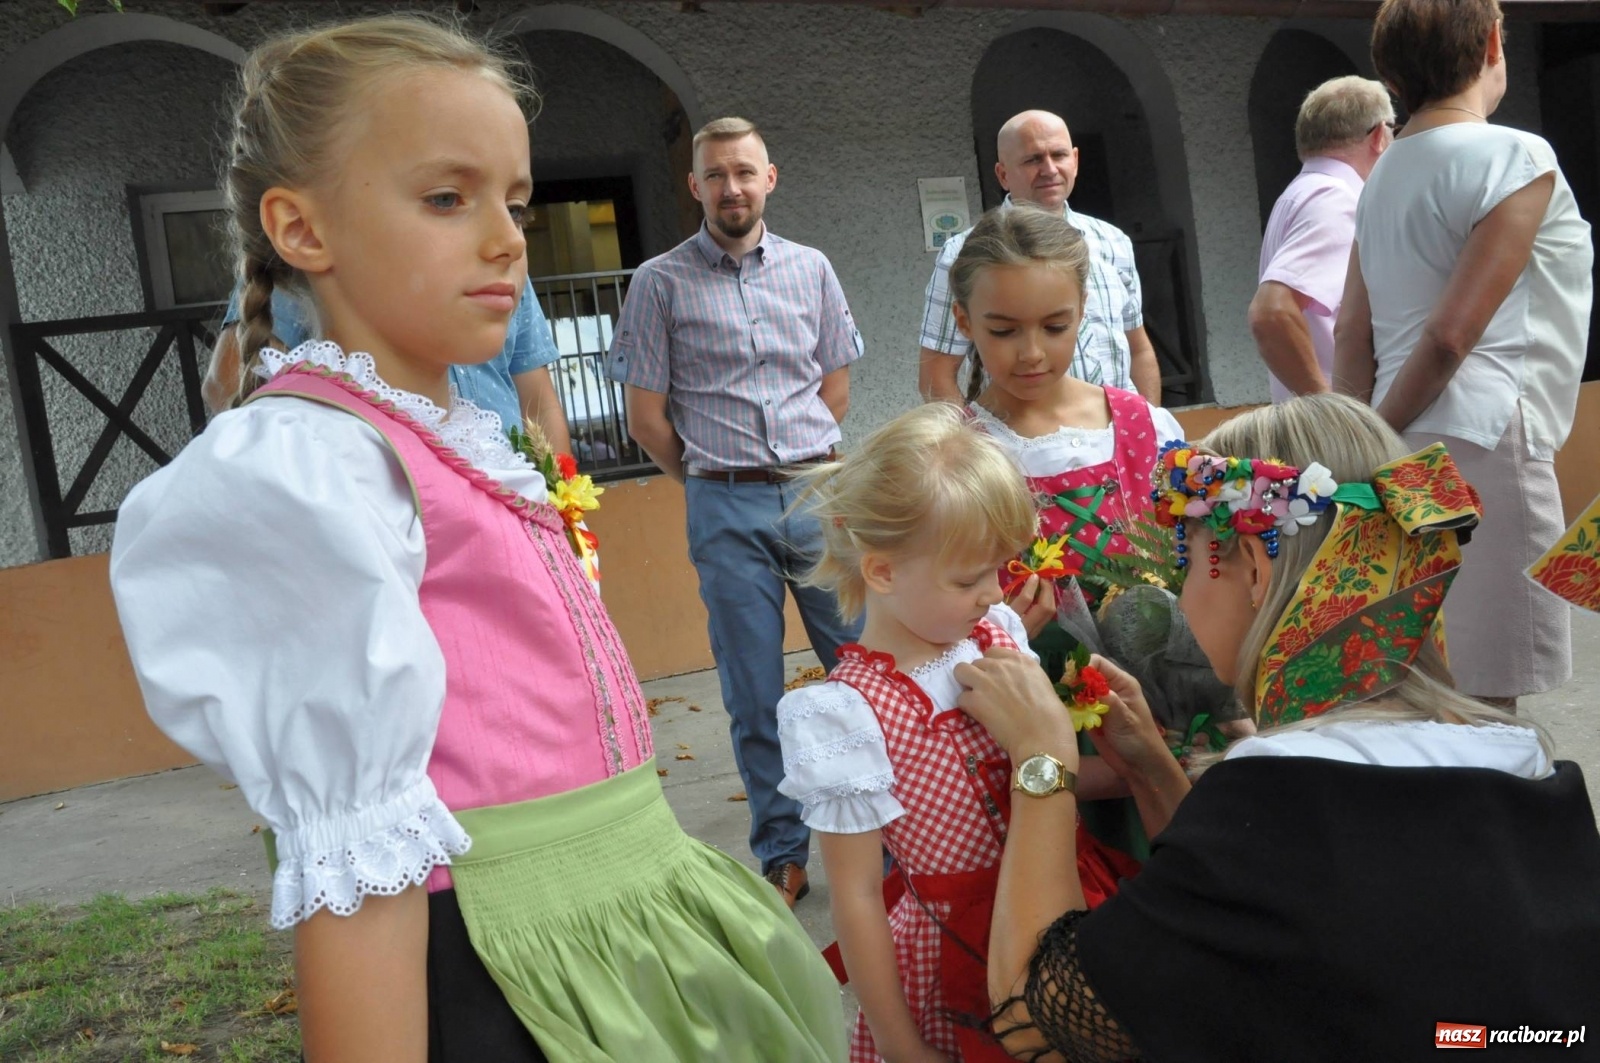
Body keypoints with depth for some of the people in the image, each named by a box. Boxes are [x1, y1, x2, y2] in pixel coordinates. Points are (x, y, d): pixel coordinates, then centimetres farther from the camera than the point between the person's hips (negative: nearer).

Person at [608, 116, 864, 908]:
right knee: (755, 695, 5)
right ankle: (783, 855, 17)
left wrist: (802, 464, 13)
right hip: (725, 509, -2)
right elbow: (646, 416, 2)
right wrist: (714, 481, 8)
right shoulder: (661, 282, 1)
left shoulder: (811, 269, 9)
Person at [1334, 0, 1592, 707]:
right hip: (1480, 441, -8)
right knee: (1484, 702, -3)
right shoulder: (1515, 157, -7)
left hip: (1410, 447, 8)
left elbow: (1353, 336, 11)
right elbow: (1451, 334, -14)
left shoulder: (1386, 174, 15)